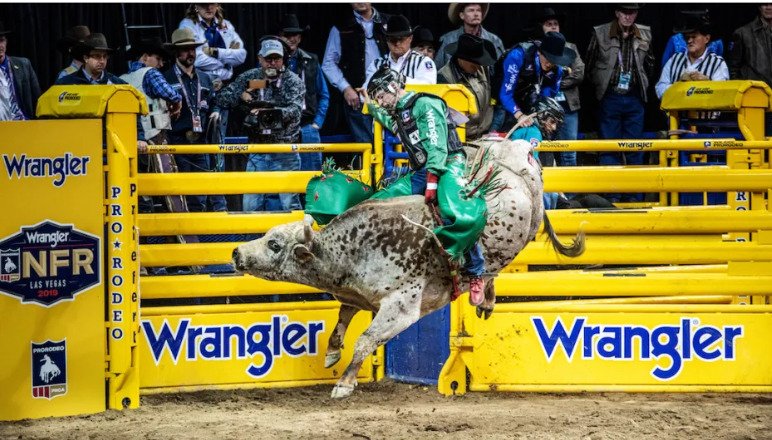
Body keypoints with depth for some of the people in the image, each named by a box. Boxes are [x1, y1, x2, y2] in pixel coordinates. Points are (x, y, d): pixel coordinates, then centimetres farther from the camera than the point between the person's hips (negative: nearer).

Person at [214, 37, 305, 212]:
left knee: (290, 204, -3)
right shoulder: (249, 78, 7)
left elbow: (295, 111, -18)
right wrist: (241, 96, -12)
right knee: (251, 204, 3)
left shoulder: (293, 81, -3)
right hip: (257, 152, 3)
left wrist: (272, 111, -34)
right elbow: (222, 100, 7)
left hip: (285, 152, -3)